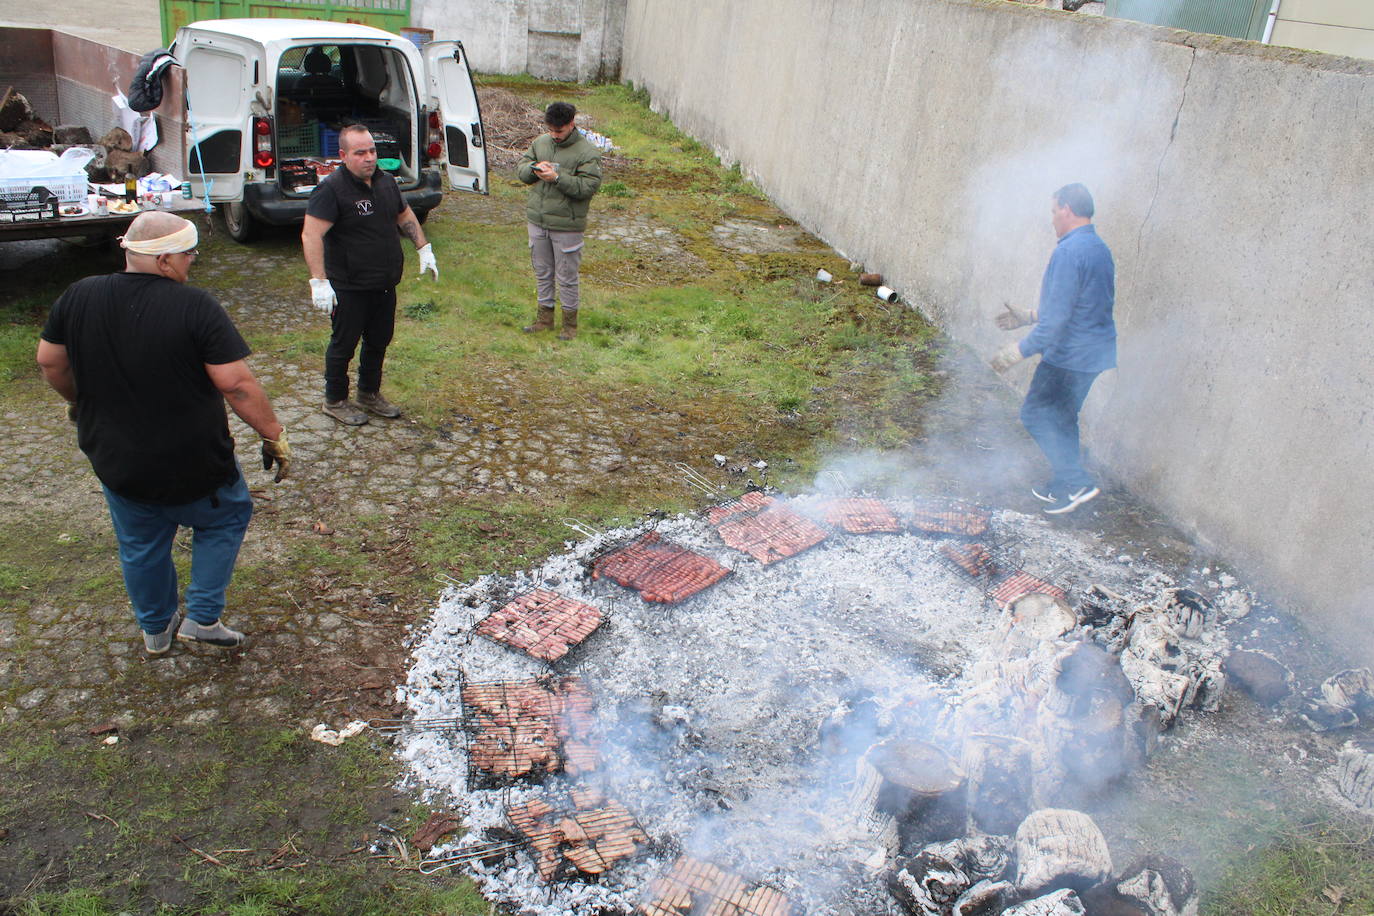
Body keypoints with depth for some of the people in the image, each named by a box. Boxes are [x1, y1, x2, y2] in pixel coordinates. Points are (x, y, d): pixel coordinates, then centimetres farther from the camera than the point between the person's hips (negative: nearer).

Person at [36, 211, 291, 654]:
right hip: (194, 467, -4)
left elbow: (49, 362, 7)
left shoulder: (78, 297, -6)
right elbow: (236, 383, -22)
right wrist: (273, 434, -11)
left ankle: (156, 630, 43)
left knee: (140, 546, 24)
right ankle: (202, 618, 21)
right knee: (226, 518, 24)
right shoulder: (196, 306, -21)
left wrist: (79, 401, 25)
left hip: (116, 463, 5)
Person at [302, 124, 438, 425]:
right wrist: (318, 280, -32)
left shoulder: (386, 181, 5)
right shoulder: (332, 189, -18)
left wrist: (424, 248, 14)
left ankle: (370, 394, 36)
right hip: (349, 288, -7)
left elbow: (405, 215, 22)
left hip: (385, 284, 7)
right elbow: (311, 235, -24)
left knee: (379, 341, 18)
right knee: (344, 344, 6)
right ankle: (335, 401, 24)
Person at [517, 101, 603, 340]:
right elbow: (521, 168, 13)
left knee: (567, 276, 3)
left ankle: (570, 322, 18)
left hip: (567, 225, -6)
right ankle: (545, 317, 30)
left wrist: (557, 178, -24)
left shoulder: (587, 152, -10)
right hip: (537, 221, 6)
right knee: (542, 271, 16)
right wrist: (533, 169, -10)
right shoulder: (541, 142, 8)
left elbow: (588, 186, -17)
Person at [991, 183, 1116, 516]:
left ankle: (1077, 481, 1)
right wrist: (1030, 316, 25)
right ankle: (1064, 487, 28)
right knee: (1063, 419, 19)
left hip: (1070, 355, -9)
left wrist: (1022, 350, -19)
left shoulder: (1069, 252, -21)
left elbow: (1057, 317, -25)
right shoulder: (1101, 249, 11)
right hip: (1096, 352, 10)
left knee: (1036, 414, 1)